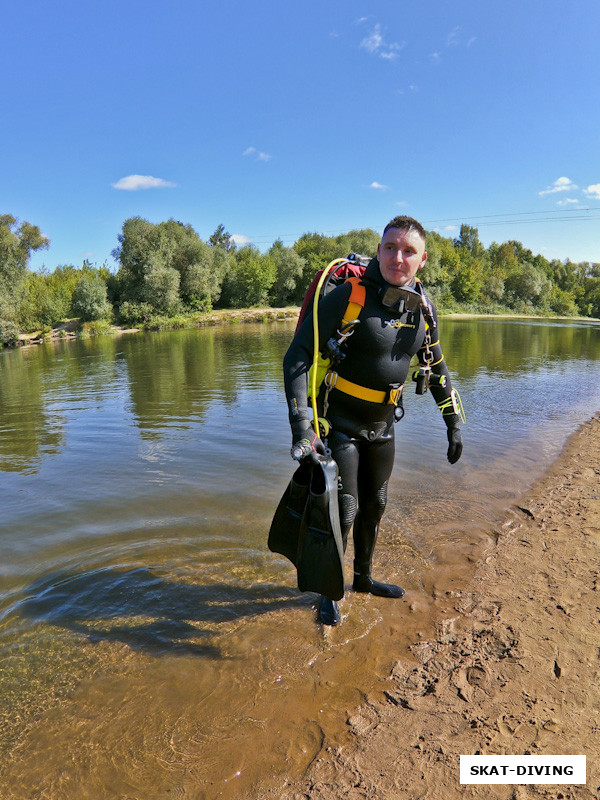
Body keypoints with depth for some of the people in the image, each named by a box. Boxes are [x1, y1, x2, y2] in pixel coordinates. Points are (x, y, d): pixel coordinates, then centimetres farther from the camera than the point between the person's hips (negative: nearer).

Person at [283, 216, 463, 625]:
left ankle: (364, 577, 42)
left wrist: (454, 423, 11)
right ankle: (329, 592, 25)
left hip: (382, 426, 6)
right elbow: (297, 356, -25)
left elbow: (437, 367, 11)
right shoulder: (348, 296, -22)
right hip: (339, 424, -6)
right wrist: (302, 426, -34)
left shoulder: (423, 308, -4)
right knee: (343, 512, -1)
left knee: (375, 506, 18)